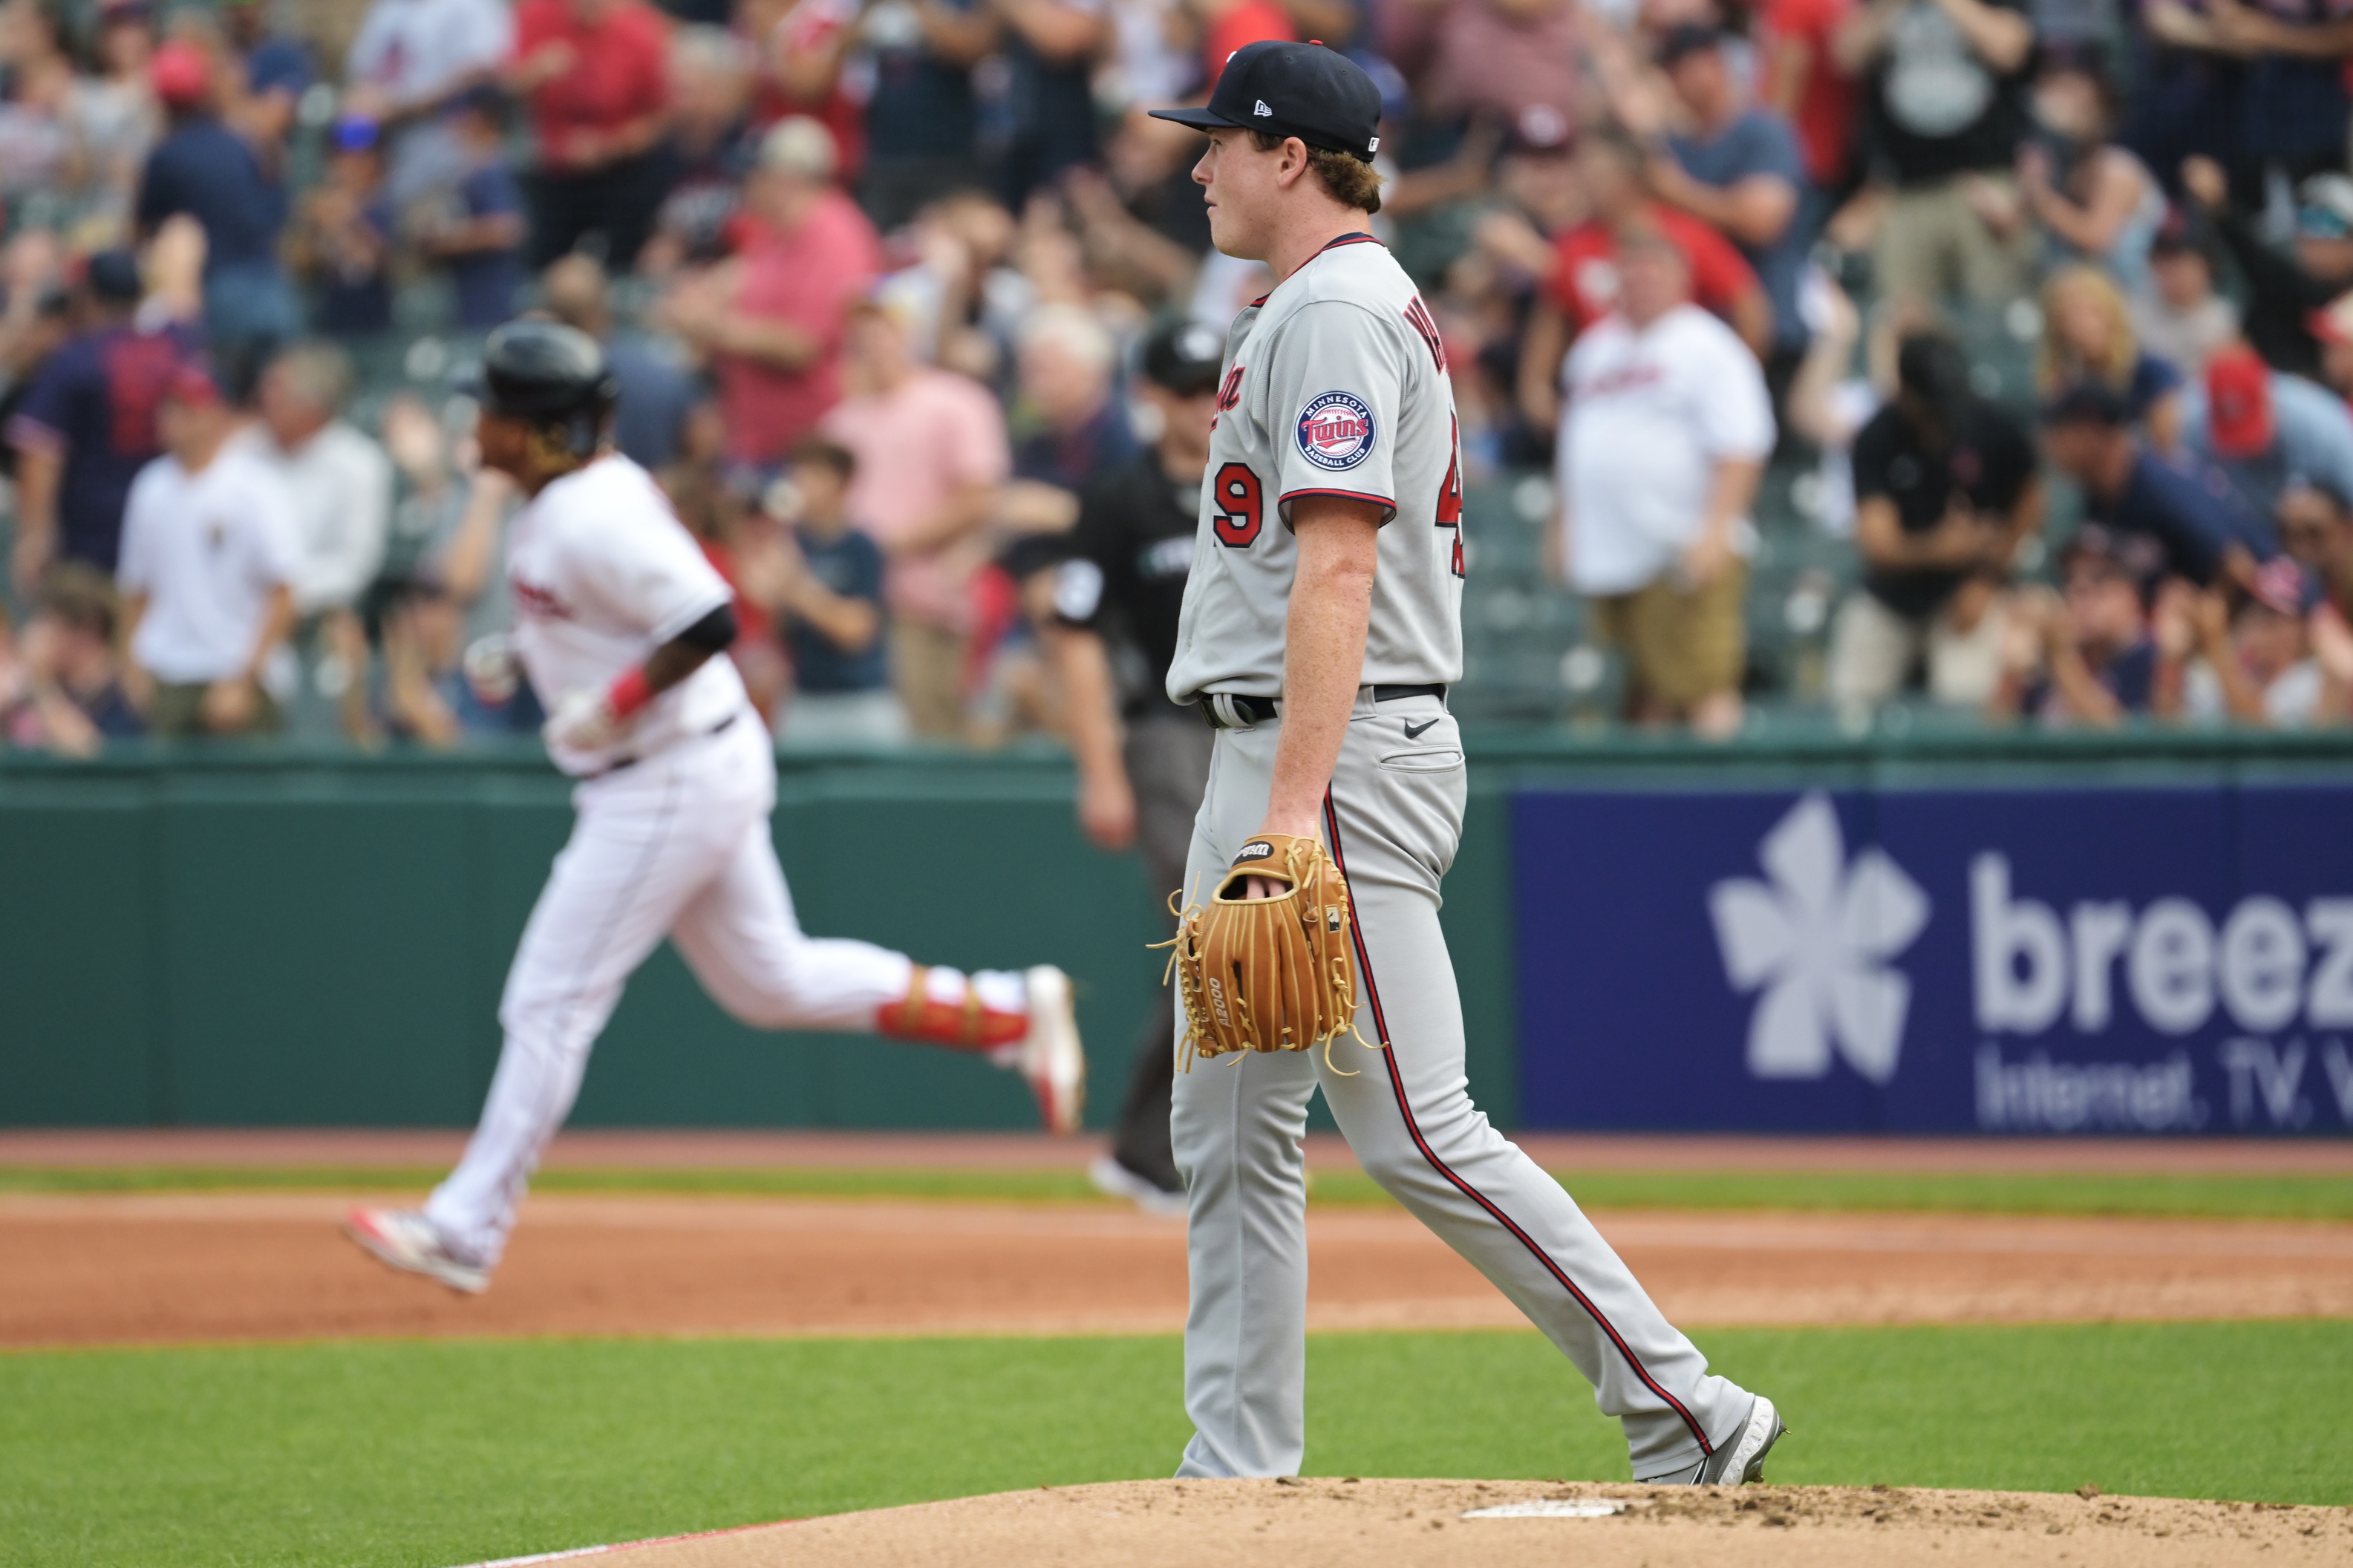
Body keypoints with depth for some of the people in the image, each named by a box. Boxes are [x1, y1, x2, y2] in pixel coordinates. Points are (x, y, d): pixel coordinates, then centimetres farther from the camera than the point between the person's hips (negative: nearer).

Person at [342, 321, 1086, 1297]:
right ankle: (1007, 1015, 19)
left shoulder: (595, 518, -23)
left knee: (552, 1002, -6)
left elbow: (709, 620, -29)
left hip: (672, 784, -11)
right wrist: (524, 651, 11)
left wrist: (608, 706, -24)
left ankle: (466, 1231, -1)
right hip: (702, 773, 11)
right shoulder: (562, 497, 8)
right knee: (771, 983, 18)